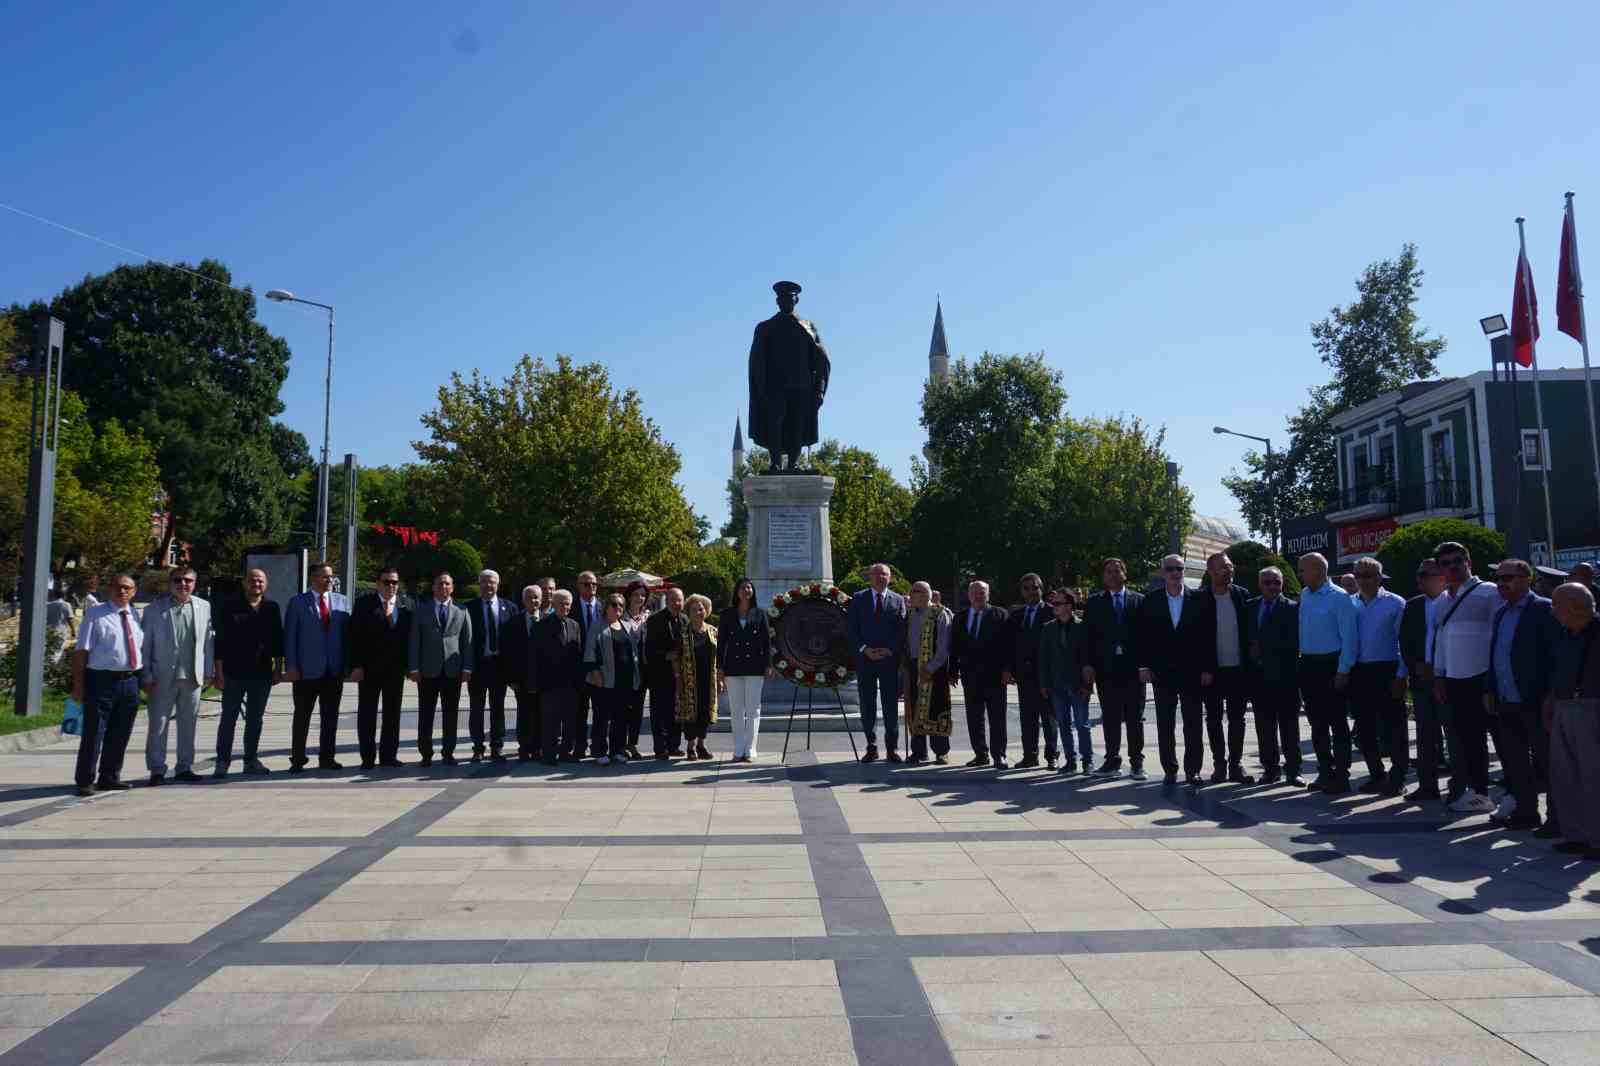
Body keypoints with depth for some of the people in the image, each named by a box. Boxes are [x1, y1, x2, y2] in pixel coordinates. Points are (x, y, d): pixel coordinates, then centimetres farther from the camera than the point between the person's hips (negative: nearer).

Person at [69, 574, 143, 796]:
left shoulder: (135, 616, 11)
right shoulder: (95, 615, -4)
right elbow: (81, 651, -7)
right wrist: (78, 684, -12)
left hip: (130, 681, 5)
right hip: (101, 680, -5)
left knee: (120, 734, 12)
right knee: (93, 733, -2)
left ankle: (110, 778, 24)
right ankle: (85, 781, 8)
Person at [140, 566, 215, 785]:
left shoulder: (204, 607, 5)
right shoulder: (155, 608, 0)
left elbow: (208, 641, 6)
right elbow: (145, 644, -2)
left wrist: (208, 672, 2)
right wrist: (146, 677, -7)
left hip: (192, 676, 2)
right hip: (163, 677, -2)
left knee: (189, 724, 10)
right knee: (158, 724, 3)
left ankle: (185, 768, 20)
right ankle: (157, 769, 14)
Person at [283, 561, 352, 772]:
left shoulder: (342, 602, 8)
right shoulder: (297, 603, 1)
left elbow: (347, 634, 7)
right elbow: (290, 636, -1)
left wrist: (348, 665, 2)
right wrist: (291, 666, -8)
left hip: (335, 670, 3)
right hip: (307, 670, -3)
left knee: (331, 716, 7)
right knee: (302, 716, 5)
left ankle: (326, 757, 17)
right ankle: (297, 760, 14)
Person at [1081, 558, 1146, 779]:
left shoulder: (1139, 600, 7)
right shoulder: (1094, 603, 8)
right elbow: (1087, 635, 4)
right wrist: (1087, 664, -5)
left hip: (1133, 667, -1)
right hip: (1105, 668, 1)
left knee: (1135, 718, 3)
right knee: (1110, 718, 5)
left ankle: (1136, 763, 9)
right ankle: (1112, 761, 12)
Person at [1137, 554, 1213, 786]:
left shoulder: (1198, 599, 0)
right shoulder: (1150, 601, 3)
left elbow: (1208, 635, 0)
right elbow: (1143, 636, 2)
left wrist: (1208, 668, -4)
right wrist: (1144, 666, -5)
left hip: (1192, 671, -1)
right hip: (1162, 672, 1)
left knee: (1193, 724, 4)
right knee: (1165, 724, 5)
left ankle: (1193, 770, 13)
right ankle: (1170, 770, 13)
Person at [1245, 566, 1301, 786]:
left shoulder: (1292, 608, -2)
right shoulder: (1250, 607, 11)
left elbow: (1293, 641, -11)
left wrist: (1263, 647, -12)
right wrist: (1251, 650, -3)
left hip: (1284, 676, -3)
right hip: (1259, 675, 4)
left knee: (1289, 726, 4)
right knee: (1264, 726, 7)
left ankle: (1292, 770, 10)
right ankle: (1270, 768, 15)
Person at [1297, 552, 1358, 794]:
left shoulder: (1339, 597, -11)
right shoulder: (1304, 595, 8)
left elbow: (1348, 636, -13)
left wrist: (1343, 671, -15)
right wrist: (1300, 664, 8)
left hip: (1331, 665, -7)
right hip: (1308, 665, 7)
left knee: (1337, 723, 1)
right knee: (1317, 722, 13)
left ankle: (1340, 776, 8)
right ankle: (1325, 772, 24)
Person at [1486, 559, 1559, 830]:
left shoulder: (1543, 609, -9)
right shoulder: (1501, 613, 15)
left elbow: (1556, 654, -14)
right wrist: (1490, 691, 13)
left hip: (1534, 703, -8)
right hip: (1506, 704, 8)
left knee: (1544, 762, 1)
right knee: (1514, 762, 12)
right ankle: (1525, 811, 21)